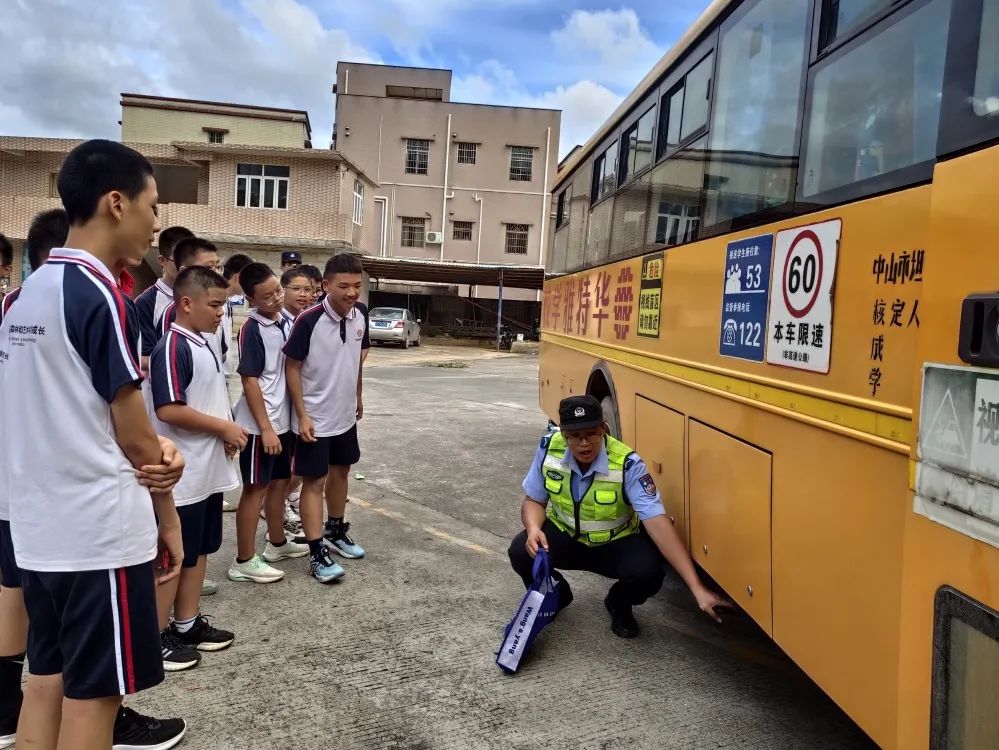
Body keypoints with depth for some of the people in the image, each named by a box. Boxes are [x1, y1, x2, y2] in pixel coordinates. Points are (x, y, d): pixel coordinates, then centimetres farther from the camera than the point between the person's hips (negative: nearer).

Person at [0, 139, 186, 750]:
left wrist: (150, 450, 9)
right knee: (94, 694, 5)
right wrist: (169, 516, -1)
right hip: (100, 529, -8)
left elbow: (54, 412, 14)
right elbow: (132, 431, -13)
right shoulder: (101, 294, -16)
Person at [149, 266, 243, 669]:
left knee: (199, 550, 17)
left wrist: (226, 433, 5)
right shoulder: (173, 347, -18)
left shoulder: (204, 345, 11)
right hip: (182, 476, -9)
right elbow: (169, 410, -26)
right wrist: (225, 427, -17)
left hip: (209, 471, 9)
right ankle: (155, 635, 19)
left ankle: (188, 624, 30)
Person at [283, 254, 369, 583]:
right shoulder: (309, 320, -23)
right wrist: (302, 415, -18)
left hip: (346, 414, 7)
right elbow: (292, 367, -16)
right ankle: (317, 554, 8)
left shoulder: (360, 313, -5)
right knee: (314, 481, 0)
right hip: (315, 417, -6)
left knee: (340, 471, 19)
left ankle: (335, 531, 38)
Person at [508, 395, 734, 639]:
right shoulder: (549, 448, -18)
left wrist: (696, 587, -39)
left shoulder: (627, 465, -28)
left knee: (648, 572, -32)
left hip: (617, 543, -2)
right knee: (522, 552, -27)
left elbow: (658, 524, -34)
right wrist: (533, 528, -29)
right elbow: (534, 500, -4)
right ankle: (554, 596, 10)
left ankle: (619, 605, 7)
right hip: (565, 535, 2)